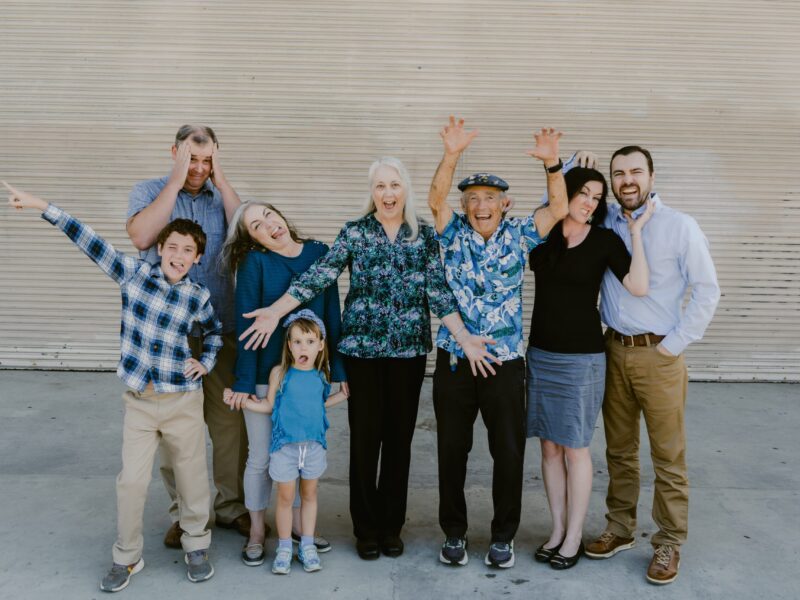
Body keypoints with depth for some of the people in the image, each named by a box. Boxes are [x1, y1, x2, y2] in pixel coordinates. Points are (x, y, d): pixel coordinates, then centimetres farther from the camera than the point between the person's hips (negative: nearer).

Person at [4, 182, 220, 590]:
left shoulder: (198, 297, 0)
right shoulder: (133, 273, -3)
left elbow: (214, 331, 19)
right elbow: (90, 241, -8)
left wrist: (207, 362, 5)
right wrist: (43, 207, -12)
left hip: (183, 402, 0)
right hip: (138, 402, 0)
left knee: (192, 476, 9)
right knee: (131, 481, 1)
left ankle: (196, 546, 30)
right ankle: (126, 557, 21)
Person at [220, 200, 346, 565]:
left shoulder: (319, 253, 0)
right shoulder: (254, 262, -9)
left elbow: (332, 314, 2)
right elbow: (245, 325, -11)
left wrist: (339, 368, 1)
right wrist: (244, 381, -13)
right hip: (265, 374, -3)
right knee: (262, 456, 9)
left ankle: (297, 523, 35)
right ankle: (257, 531, 29)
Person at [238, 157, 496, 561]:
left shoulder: (425, 236, 4)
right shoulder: (354, 233, 0)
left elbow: (438, 290, -1)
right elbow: (320, 275, -9)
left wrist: (464, 338, -12)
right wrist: (276, 311, -21)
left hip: (409, 349, 2)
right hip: (362, 347, -1)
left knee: (400, 436, 8)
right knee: (365, 437, 3)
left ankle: (391, 525, 24)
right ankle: (366, 527, 19)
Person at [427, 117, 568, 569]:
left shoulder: (518, 235, 3)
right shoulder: (454, 234, 2)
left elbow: (558, 208, -7)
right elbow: (436, 199, -15)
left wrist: (552, 163, -22)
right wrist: (452, 155, -28)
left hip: (505, 362, 0)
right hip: (454, 361, 0)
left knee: (509, 452, 7)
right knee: (452, 450, 9)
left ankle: (504, 535, 25)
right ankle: (454, 532, 26)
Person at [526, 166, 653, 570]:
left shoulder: (605, 241, -4)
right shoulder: (541, 236, 5)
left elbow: (638, 287, -13)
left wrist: (636, 233, -11)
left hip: (582, 356, -3)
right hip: (541, 354, 3)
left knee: (575, 448, 3)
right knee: (549, 446, 9)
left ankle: (573, 537, 17)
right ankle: (557, 530, 23)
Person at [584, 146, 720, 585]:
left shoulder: (679, 227, -6)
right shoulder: (604, 224, 4)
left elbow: (707, 291, -5)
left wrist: (675, 344, -8)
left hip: (659, 355, -4)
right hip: (614, 350, 4)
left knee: (668, 457, 4)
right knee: (619, 450, 14)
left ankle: (669, 544, 18)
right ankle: (620, 529, 29)